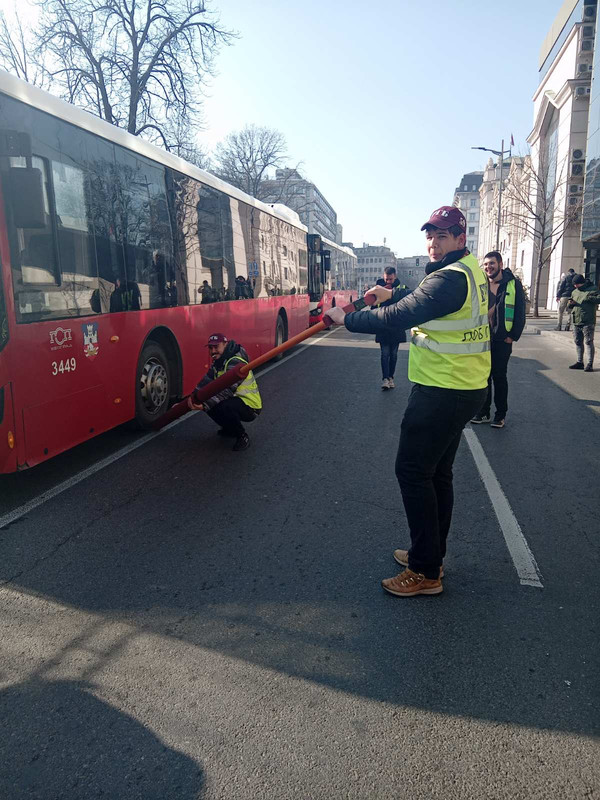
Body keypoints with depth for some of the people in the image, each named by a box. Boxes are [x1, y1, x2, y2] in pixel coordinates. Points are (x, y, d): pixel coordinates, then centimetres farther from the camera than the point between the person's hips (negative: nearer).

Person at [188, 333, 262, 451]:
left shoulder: (236, 363, -23)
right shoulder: (218, 361, 9)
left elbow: (227, 390, -33)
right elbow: (207, 380, -1)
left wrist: (205, 405, -39)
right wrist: (194, 396, -18)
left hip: (250, 406, -10)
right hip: (236, 400, 10)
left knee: (223, 406, -36)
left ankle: (242, 437, -12)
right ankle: (230, 429, 17)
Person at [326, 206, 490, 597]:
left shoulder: (451, 278, -20)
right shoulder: (468, 269, 13)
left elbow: (400, 317, -25)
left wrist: (347, 319, -15)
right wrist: (393, 294, 16)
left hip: (442, 393, -11)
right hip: (462, 388, 11)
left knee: (413, 472, -4)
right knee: (437, 473, 17)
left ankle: (425, 572, 4)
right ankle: (432, 555, 30)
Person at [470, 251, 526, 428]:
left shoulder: (513, 284, -3)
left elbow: (520, 313, -3)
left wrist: (513, 336, -9)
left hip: (502, 340, -3)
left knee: (499, 377, 3)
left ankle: (500, 414, 14)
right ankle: (484, 412, 19)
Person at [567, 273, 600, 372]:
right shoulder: (574, 292, 17)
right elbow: (571, 306, 24)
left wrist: (588, 298, -20)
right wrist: (571, 303, 2)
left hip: (588, 322, -7)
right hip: (576, 321, 7)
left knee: (589, 342, -5)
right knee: (578, 342, 12)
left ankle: (590, 364, -3)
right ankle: (579, 362, 22)